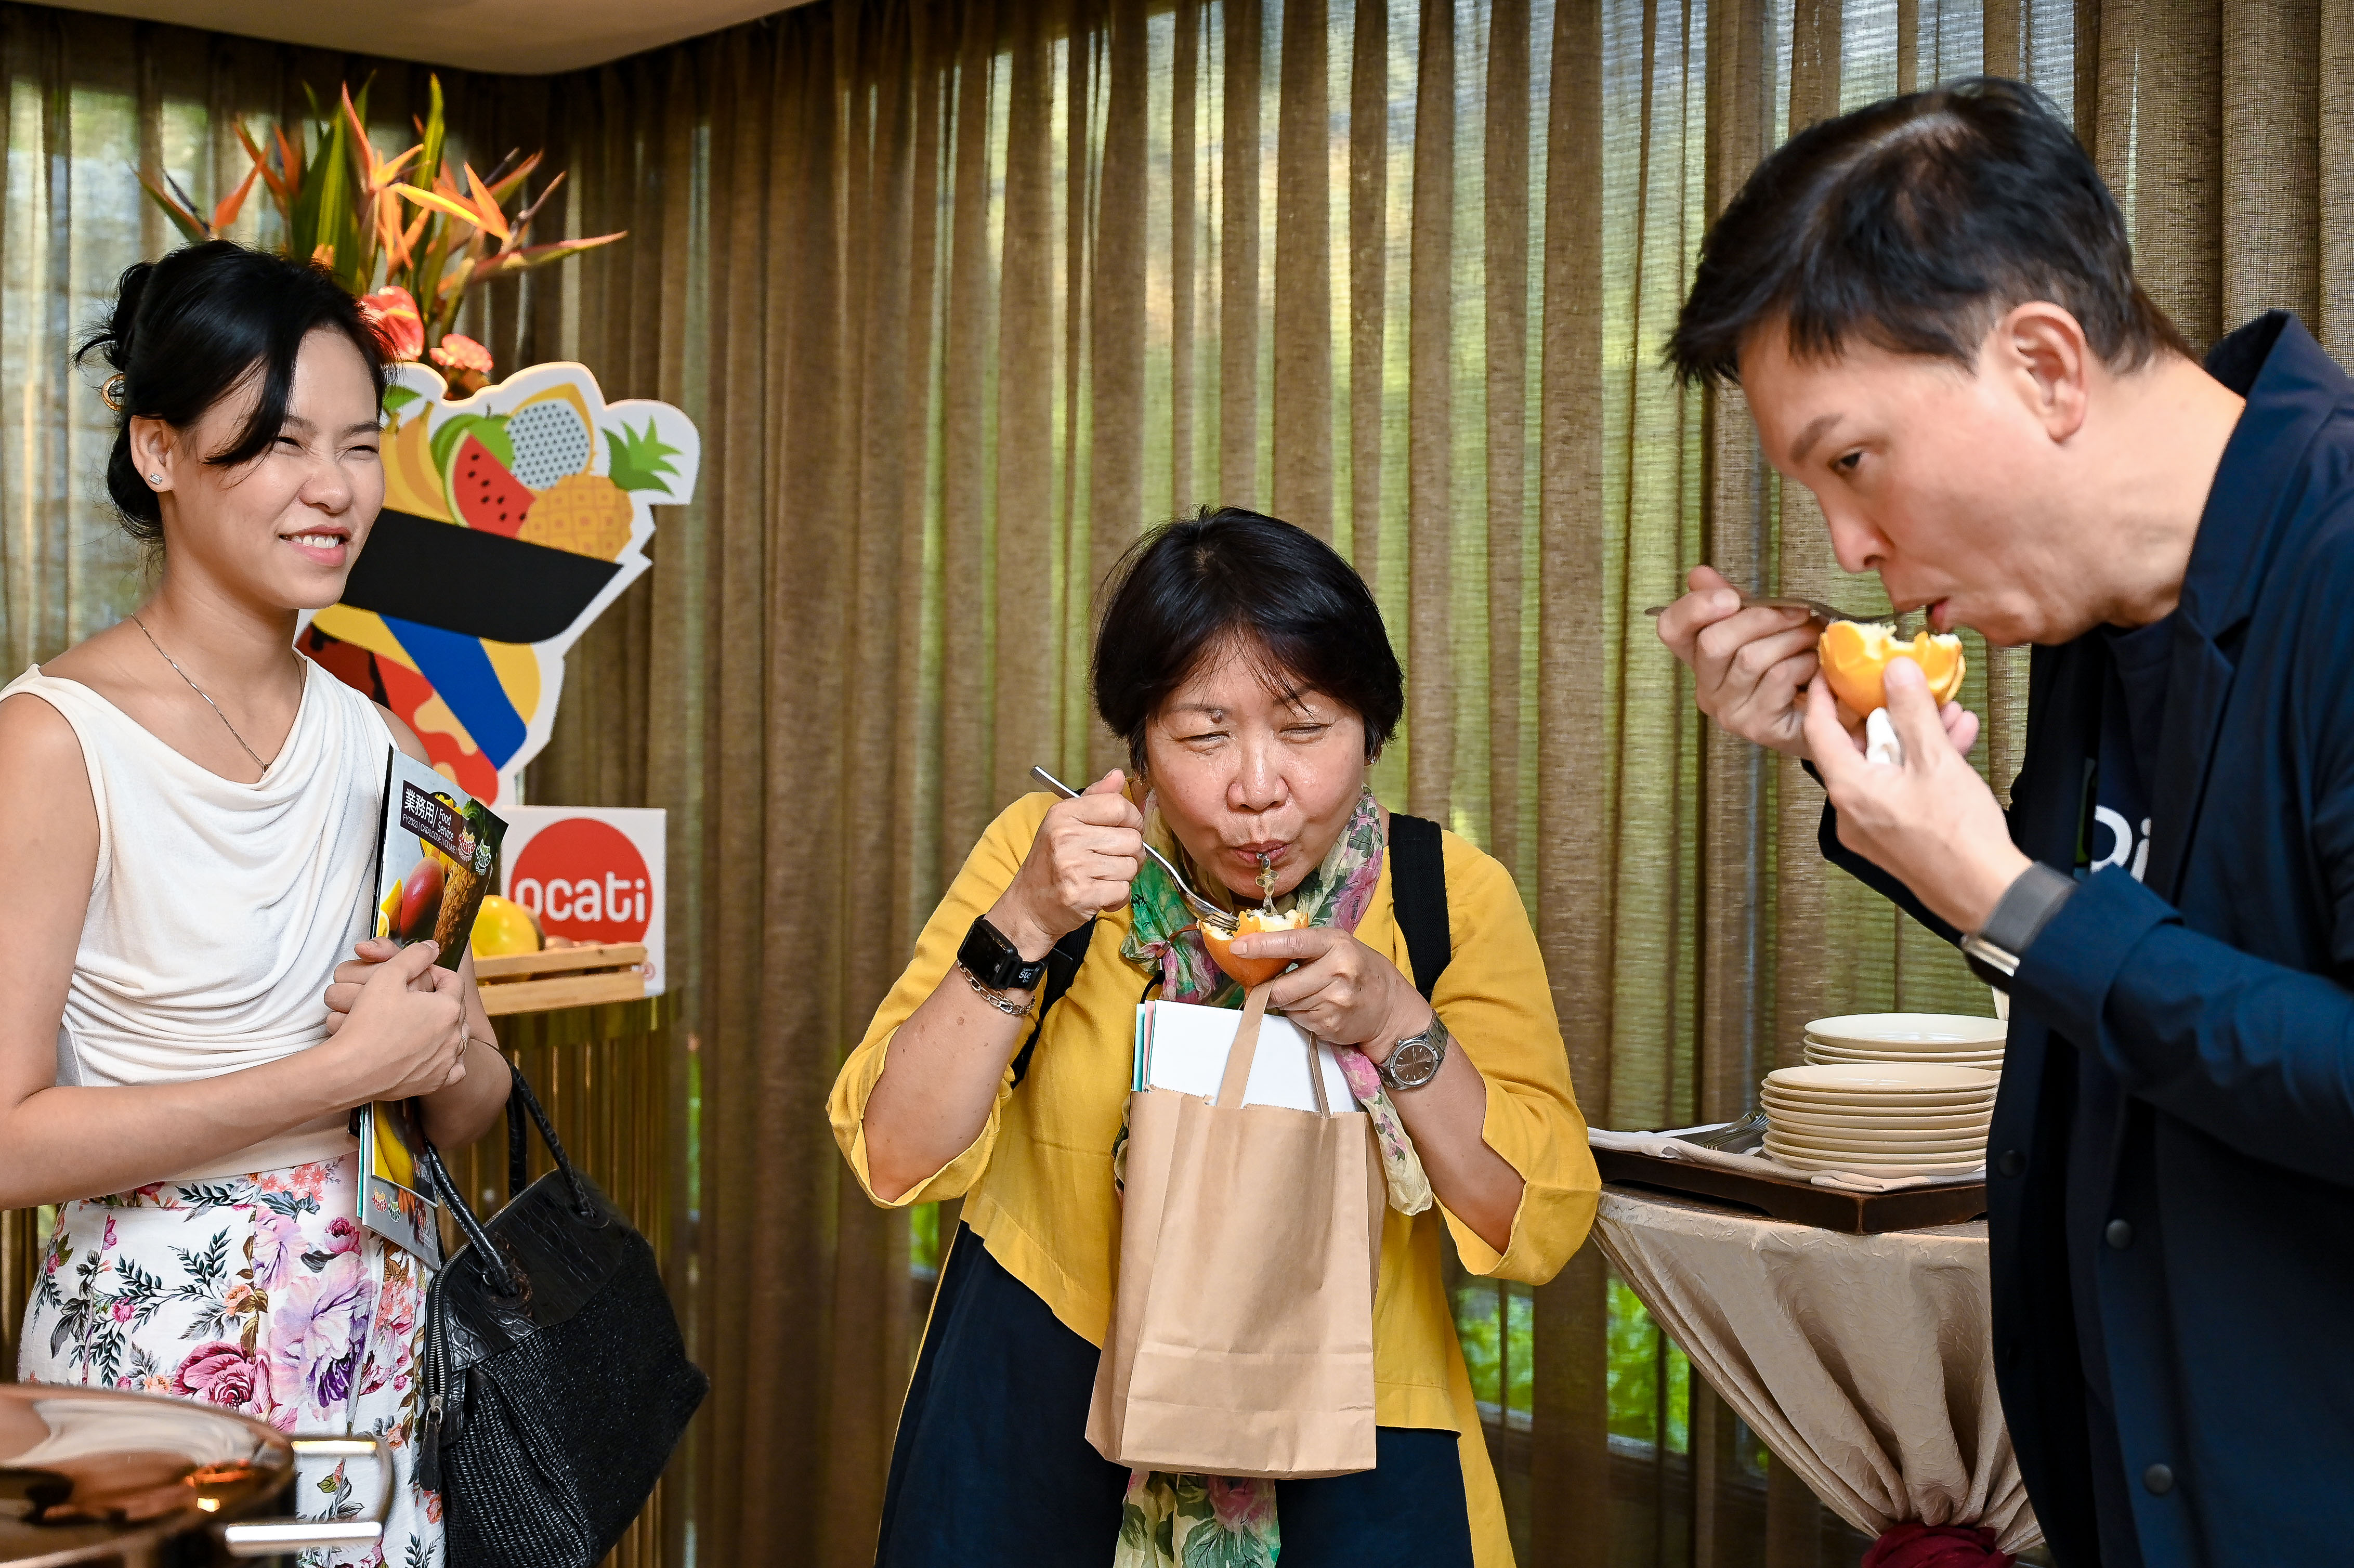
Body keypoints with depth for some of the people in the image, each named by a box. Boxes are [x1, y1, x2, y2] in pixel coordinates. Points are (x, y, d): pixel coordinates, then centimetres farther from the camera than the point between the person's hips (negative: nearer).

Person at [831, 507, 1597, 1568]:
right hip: (1048, 1417, 0)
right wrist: (1023, 927, -24)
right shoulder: (1049, 849, -8)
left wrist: (1398, 1023, -24)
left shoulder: (1451, 899, -8)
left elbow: (1540, 1230, -11)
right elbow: (895, 1159, -13)